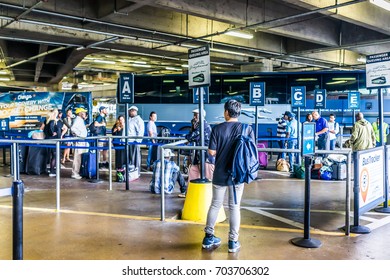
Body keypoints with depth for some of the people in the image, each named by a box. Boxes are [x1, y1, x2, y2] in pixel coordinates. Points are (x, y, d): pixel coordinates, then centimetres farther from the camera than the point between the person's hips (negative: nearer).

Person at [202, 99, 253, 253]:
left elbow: (211, 152, -9)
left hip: (220, 174, 0)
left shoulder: (217, 129, -7)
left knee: (215, 204, 14)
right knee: (235, 207, 8)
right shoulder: (247, 128, -6)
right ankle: (233, 242, 14)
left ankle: (208, 237, 23)